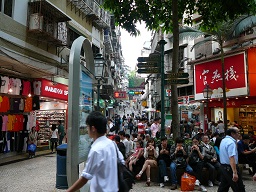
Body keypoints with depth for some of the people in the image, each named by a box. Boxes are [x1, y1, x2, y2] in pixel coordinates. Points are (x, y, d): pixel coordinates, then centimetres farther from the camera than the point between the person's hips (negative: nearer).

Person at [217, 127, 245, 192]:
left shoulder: (223, 140, 11)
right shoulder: (231, 142, -19)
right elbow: (231, 158, -28)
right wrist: (235, 173, -32)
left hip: (223, 166, 10)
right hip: (230, 168, -9)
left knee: (223, 187, 15)